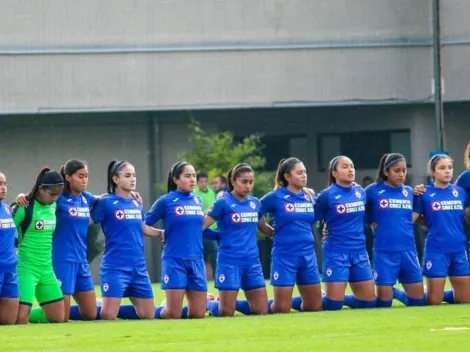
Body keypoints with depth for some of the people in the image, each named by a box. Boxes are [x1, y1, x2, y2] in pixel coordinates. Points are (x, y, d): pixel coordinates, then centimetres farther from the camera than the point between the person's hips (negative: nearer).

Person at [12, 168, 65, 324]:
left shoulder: (53, 207, 7)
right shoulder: (25, 207, -14)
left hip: (46, 269, 7)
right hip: (26, 268, -7)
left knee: (58, 318, 7)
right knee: (20, 319, -17)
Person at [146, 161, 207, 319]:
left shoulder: (198, 201, 11)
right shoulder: (165, 201, -5)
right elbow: (143, 225, 0)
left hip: (196, 261, 5)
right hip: (174, 261, -5)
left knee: (198, 314, 3)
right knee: (172, 315, -6)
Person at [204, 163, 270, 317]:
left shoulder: (255, 203, 9)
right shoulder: (223, 203, -8)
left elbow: (263, 227, 25)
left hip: (252, 261, 5)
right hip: (229, 261, -5)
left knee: (261, 310, 3)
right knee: (226, 313, -4)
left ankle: (232, 303, 26)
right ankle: (206, 303, 27)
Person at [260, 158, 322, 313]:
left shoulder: (310, 196, 7)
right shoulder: (275, 197, -7)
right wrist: (273, 231, 1)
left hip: (308, 255, 5)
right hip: (284, 256, -5)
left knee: (315, 306, 7)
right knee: (281, 309, -4)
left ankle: (289, 301, 32)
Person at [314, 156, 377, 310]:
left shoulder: (361, 192, 8)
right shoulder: (327, 195, -9)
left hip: (359, 252, 6)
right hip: (336, 253, -5)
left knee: (369, 301, 5)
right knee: (334, 304, -8)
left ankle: (343, 299, 30)